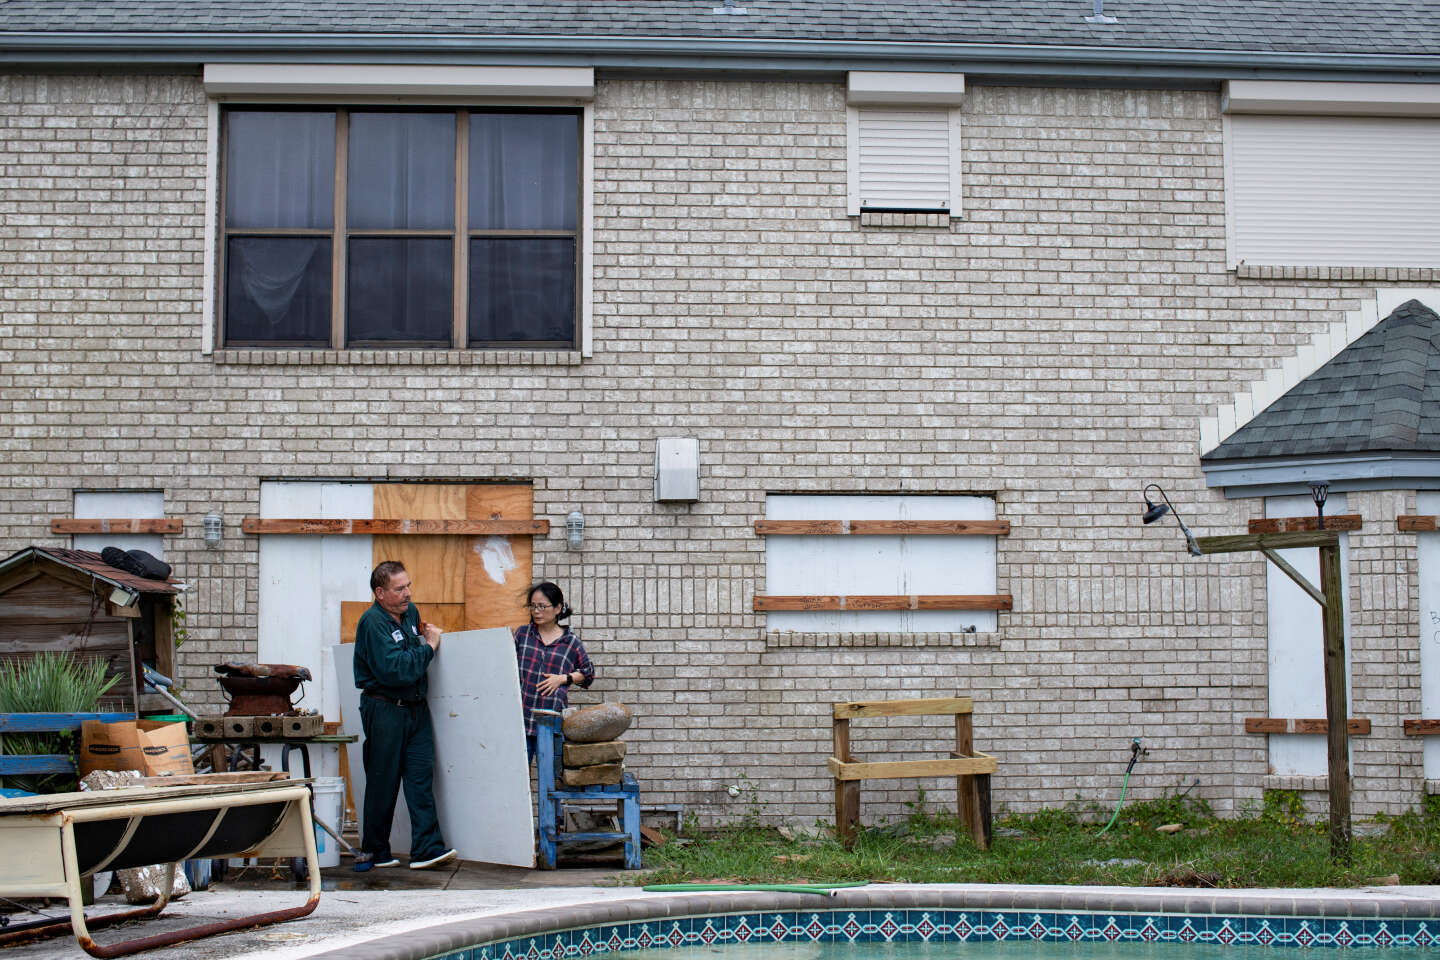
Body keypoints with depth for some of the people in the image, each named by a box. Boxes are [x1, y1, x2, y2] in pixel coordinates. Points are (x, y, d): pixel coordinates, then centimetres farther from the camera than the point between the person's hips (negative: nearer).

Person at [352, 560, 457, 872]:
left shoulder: (411, 612, 12)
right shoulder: (373, 622, -13)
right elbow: (392, 669, -24)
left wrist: (427, 637, 12)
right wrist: (428, 648, -16)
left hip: (415, 707, 7)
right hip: (383, 709, -7)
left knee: (421, 776, -2)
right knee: (382, 783, 2)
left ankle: (427, 849, -4)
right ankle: (373, 851, 14)